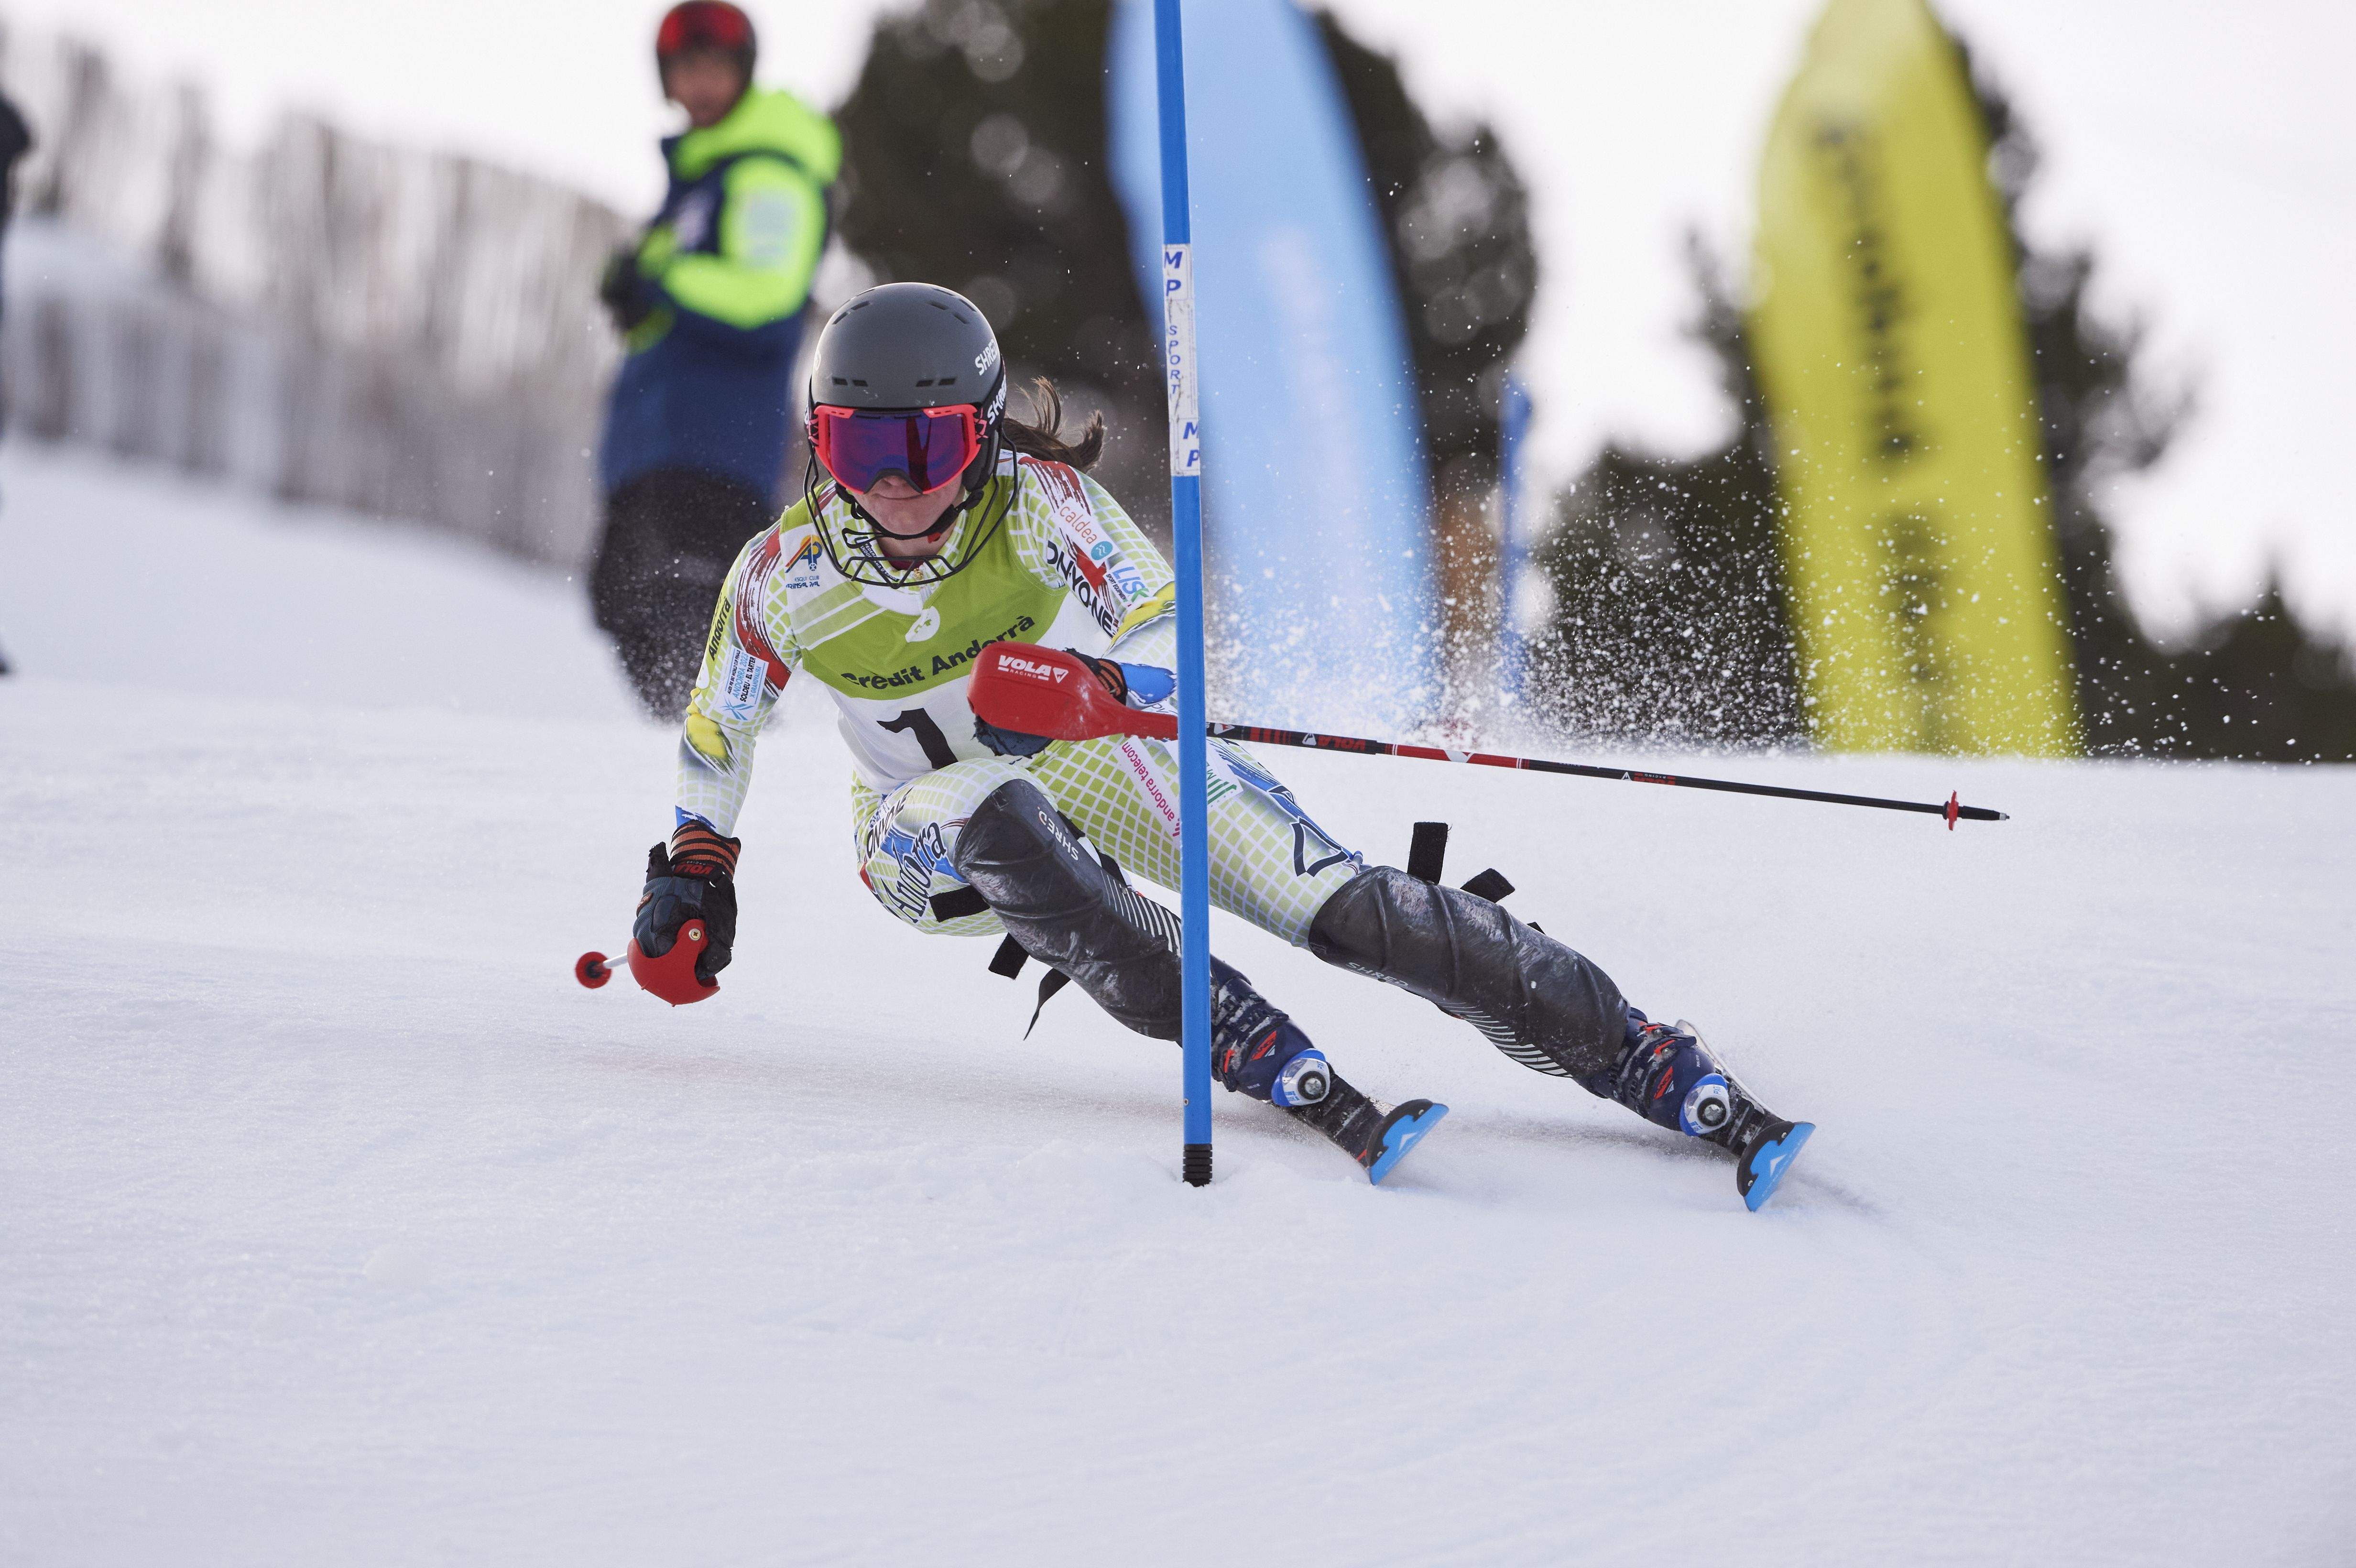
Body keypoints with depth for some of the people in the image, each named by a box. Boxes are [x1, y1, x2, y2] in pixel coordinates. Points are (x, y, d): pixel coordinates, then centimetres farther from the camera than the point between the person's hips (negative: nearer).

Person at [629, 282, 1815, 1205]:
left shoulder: (1039, 501, -19)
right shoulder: (785, 579, -15)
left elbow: (1173, 649, -19)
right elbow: (718, 729, 5)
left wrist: (1082, 689, -39)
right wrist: (694, 869, 1)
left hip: (1108, 760, 0)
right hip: (939, 836, 0)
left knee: (1350, 908, -21)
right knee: (1002, 818, -38)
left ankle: (1693, 1089, -23)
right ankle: (1299, 1086, -43)